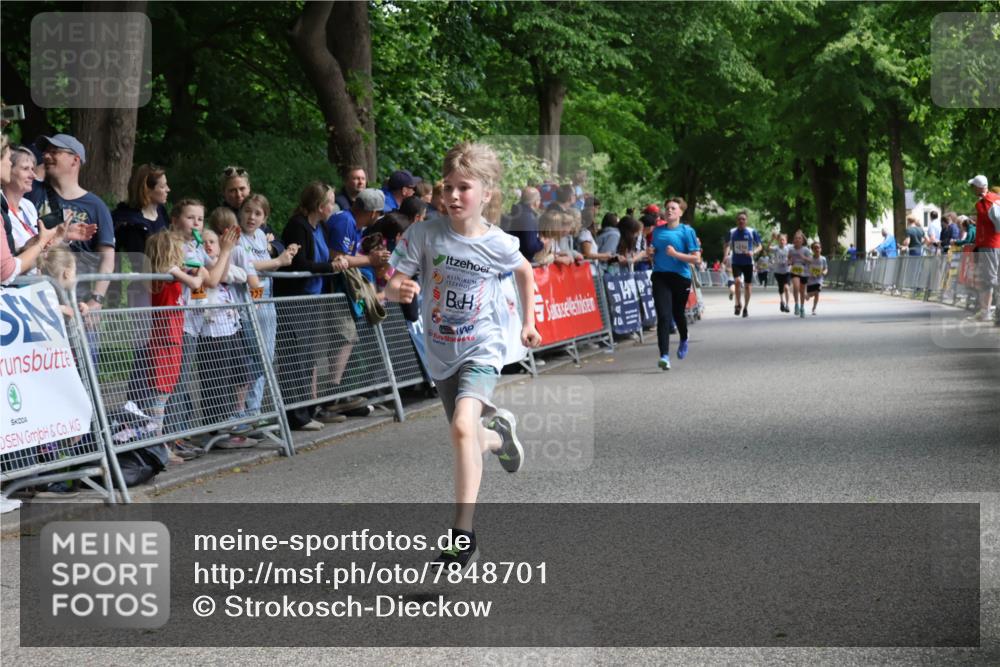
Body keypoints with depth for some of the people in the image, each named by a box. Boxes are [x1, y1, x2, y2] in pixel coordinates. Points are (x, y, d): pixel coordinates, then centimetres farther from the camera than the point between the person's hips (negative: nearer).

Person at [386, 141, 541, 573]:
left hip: (482, 348, -3)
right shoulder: (425, 235, -12)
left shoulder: (498, 244, -11)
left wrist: (528, 321, 16)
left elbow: (524, 272, 12)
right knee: (466, 439, 15)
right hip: (441, 354, 3)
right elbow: (391, 287, -15)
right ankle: (499, 433, 54)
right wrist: (398, 290, -37)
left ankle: (463, 534, -26)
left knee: (463, 426, -27)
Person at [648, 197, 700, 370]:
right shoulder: (657, 231, 9)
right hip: (660, 277, 2)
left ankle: (684, 340, 47)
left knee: (678, 314, 14)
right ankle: (664, 356, -17)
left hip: (681, 277, -2)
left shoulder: (687, 231, -2)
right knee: (663, 316, -12)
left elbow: (696, 258, -7)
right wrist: (651, 253, 0)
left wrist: (675, 254, -18)